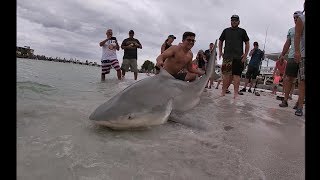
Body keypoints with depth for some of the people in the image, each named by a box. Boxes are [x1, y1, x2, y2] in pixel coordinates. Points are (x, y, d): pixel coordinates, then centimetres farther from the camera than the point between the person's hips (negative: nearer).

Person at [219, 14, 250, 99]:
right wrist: (220, 52, 9)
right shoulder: (226, 31, 15)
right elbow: (220, 41, 20)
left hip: (238, 57, -1)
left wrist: (245, 54, -1)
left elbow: (247, 43, 10)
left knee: (236, 74, -4)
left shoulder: (242, 31, 11)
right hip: (227, 56, 1)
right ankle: (223, 91, 6)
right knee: (227, 74, 0)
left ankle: (236, 93, -1)